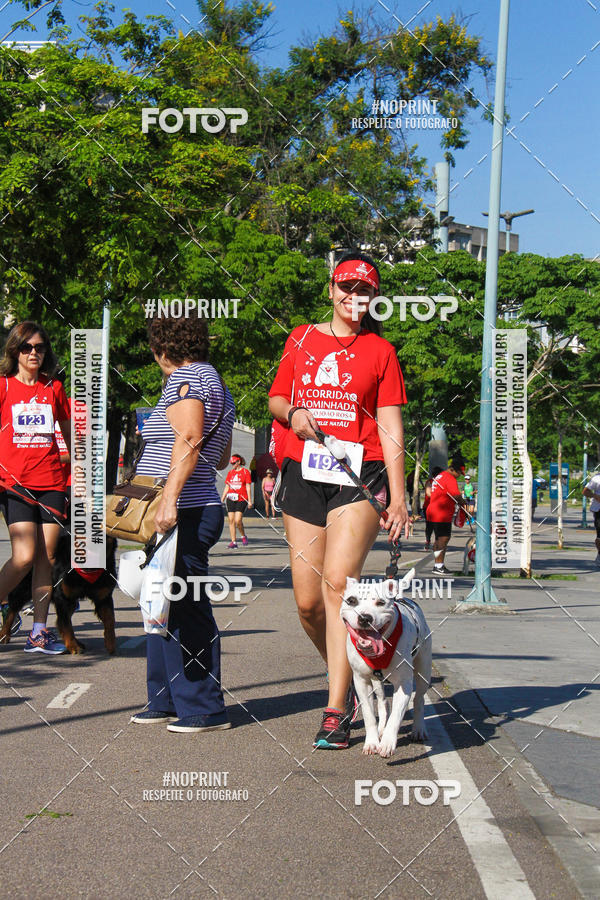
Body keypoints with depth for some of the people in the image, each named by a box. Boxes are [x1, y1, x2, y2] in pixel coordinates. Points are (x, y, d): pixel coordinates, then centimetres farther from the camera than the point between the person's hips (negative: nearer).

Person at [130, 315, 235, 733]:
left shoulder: (185, 378, -9)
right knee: (165, 606, 14)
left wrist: (170, 497, -30)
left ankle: (206, 709, -2)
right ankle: (167, 701, 20)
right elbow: (221, 458, 24)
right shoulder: (214, 382, 21)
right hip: (196, 510, 11)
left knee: (185, 610, -7)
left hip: (182, 513, -11)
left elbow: (189, 440, -23)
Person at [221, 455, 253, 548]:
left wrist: (249, 501, -5)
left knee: (237, 520, -14)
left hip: (241, 499, -5)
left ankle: (243, 536, 13)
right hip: (230, 499, 5)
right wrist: (222, 499, 11)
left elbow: (248, 487, -1)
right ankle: (233, 542, 3)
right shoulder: (230, 472, 14)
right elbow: (226, 487, 16)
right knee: (231, 520, -1)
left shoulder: (245, 472, 1)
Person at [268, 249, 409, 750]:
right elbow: (276, 399, 21)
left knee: (338, 581, -19)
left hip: (359, 475, -3)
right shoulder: (302, 339, 13)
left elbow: (391, 431, 5)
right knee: (308, 601, 0)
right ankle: (348, 681, 26)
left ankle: (337, 711, -17)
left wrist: (397, 498, -2)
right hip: (304, 474, 3)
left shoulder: (380, 351, 7)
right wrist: (293, 413, -3)